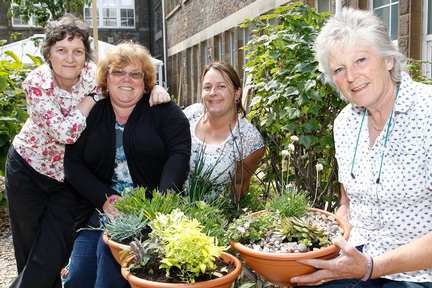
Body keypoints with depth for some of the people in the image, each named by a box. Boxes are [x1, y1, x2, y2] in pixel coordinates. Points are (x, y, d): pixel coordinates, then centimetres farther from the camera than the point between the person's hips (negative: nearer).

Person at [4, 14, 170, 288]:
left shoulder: (93, 74, -15)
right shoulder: (37, 82, -21)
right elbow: (65, 132, -32)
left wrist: (156, 87, -24)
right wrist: (92, 97, -23)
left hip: (69, 178, 2)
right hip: (28, 169, -1)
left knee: (53, 258, 1)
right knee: (29, 252, 14)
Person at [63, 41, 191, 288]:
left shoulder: (165, 111, 1)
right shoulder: (90, 115, 8)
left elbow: (178, 154, -11)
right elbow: (73, 164, 2)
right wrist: (106, 199, -13)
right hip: (102, 210, 4)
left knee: (111, 247, -26)